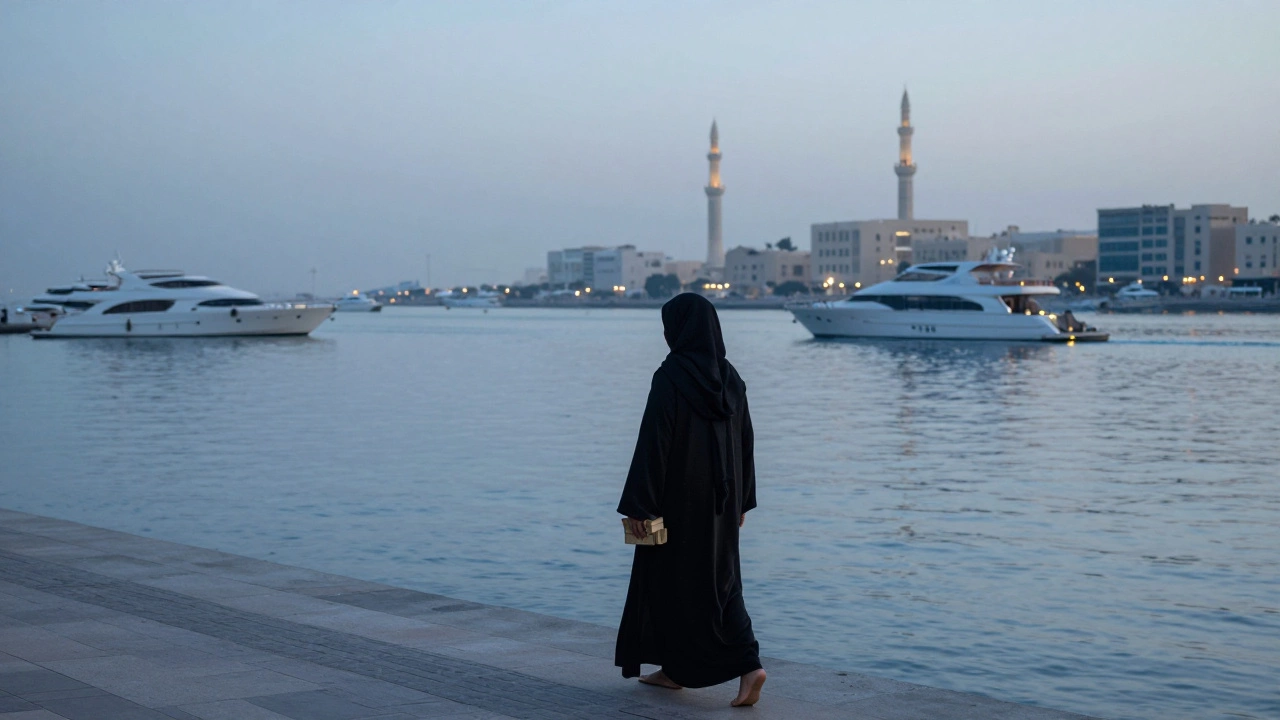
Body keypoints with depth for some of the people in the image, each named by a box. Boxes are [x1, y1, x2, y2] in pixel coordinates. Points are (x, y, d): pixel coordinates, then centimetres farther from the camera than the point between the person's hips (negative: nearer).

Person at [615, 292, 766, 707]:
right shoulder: (729, 377, 5)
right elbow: (745, 441, 9)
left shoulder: (670, 377, -16)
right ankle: (748, 665, -1)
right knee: (719, 580, 12)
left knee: (672, 576, 9)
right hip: (721, 496, 6)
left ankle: (677, 668, 18)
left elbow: (653, 444, -18)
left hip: (679, 496, -6)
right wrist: (742, 500, 17)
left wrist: (637, 505, -14)